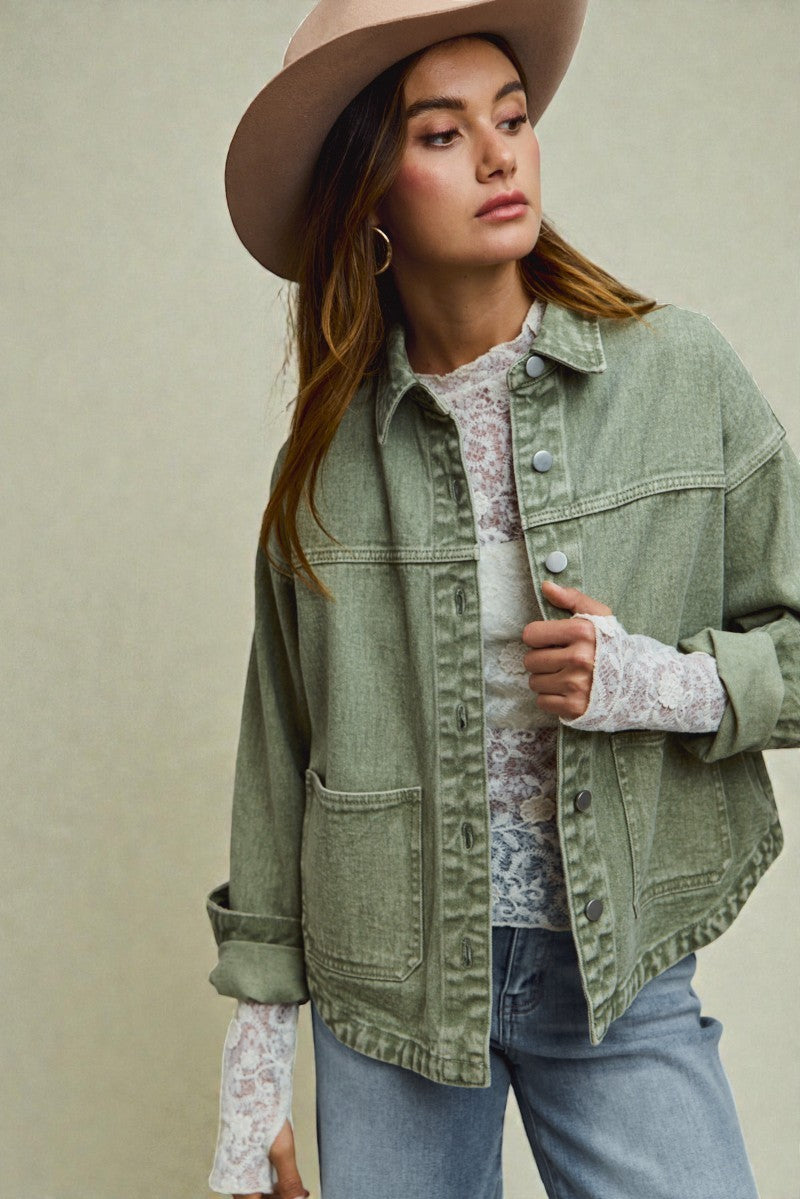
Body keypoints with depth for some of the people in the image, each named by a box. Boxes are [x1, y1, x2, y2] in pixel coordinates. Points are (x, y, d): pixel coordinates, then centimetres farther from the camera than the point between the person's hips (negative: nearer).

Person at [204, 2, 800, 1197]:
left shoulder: (682, 371, -5)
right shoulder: (328, 451, -2)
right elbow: (280, 757, 3)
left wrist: (659, 683, -18)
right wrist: (255, 1071, 5)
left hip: (621, 976, 0)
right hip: (386, 980, 1)